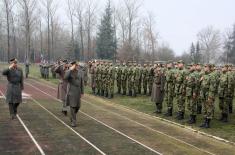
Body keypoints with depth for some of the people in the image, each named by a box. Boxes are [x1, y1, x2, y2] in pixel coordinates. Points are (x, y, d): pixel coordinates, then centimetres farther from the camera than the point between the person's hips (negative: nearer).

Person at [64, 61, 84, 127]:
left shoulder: (79, 73, 8)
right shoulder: (68, 72, -6)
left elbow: (81, 83, 11)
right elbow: (65, 78, -29)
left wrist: (82, 92, 8)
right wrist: (70, 69, -27)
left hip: (78, 92, 5)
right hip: (71, 91, -5)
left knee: (77, 106, 7)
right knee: (72, 106, -7)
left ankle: (72, 116, 36)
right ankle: (73, 122, 1)